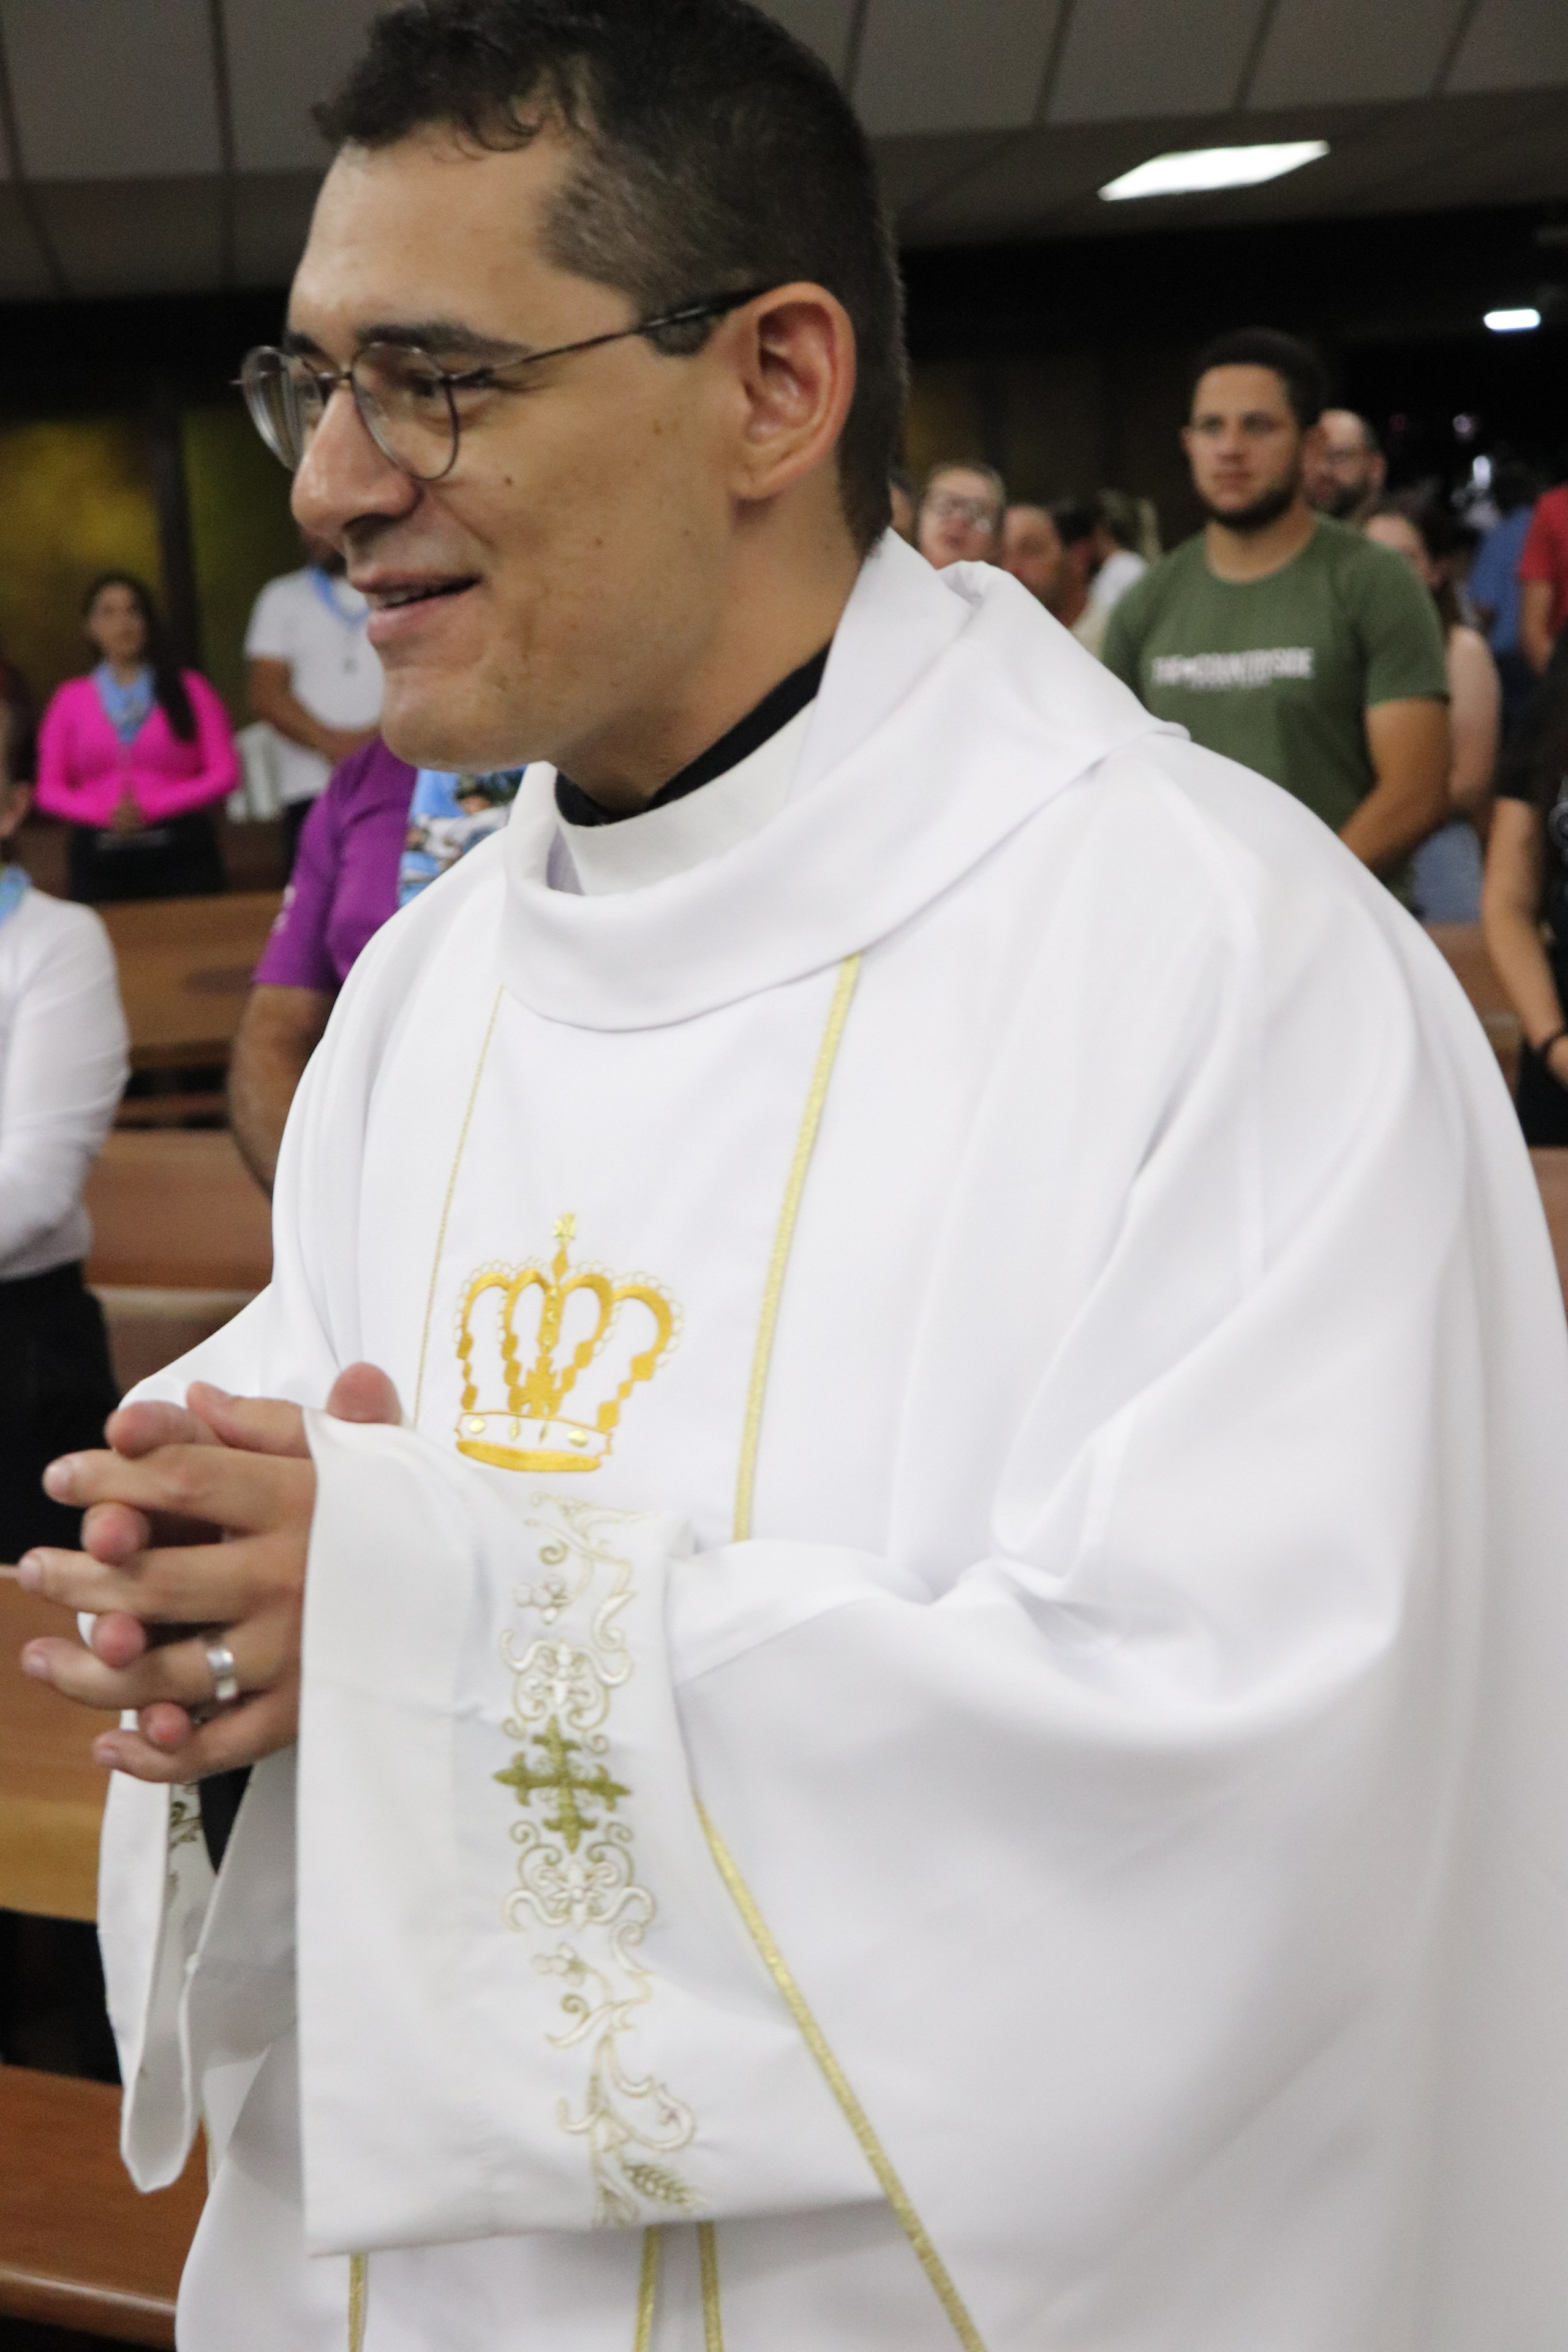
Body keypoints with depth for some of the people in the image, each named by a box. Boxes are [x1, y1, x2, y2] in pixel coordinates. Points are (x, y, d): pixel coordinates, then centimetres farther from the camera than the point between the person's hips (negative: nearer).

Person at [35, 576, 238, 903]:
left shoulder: (188, 689, 9)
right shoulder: (71, 698, 11)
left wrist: (151, 808, -9)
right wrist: (105, 813, -10)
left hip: (181, 853, -1)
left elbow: (224, 773, 2)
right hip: (99, 860, 1)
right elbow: (49, 790, 9)